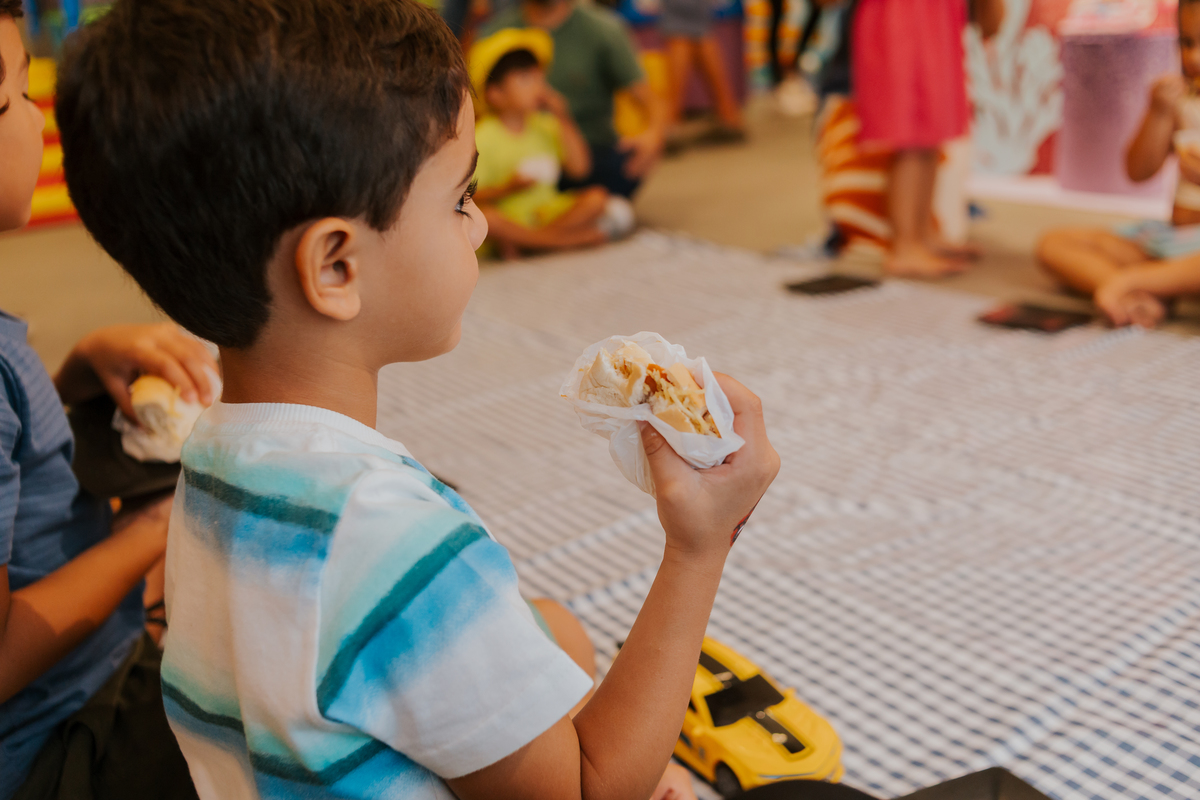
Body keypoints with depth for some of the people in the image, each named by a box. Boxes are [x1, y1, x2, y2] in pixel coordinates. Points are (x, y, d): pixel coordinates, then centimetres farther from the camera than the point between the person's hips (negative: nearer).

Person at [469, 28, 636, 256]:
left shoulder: (546, 125, 8)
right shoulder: (482, 137, -8)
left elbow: (579, 168, -1)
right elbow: (470, 196, -13)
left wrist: (564, 119, -2)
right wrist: (508, 188, -28)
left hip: (547, 210, 5)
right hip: (509, 216, -4)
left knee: (597, 196, -14)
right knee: (484, 217, -37)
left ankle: (520, 240, -22)